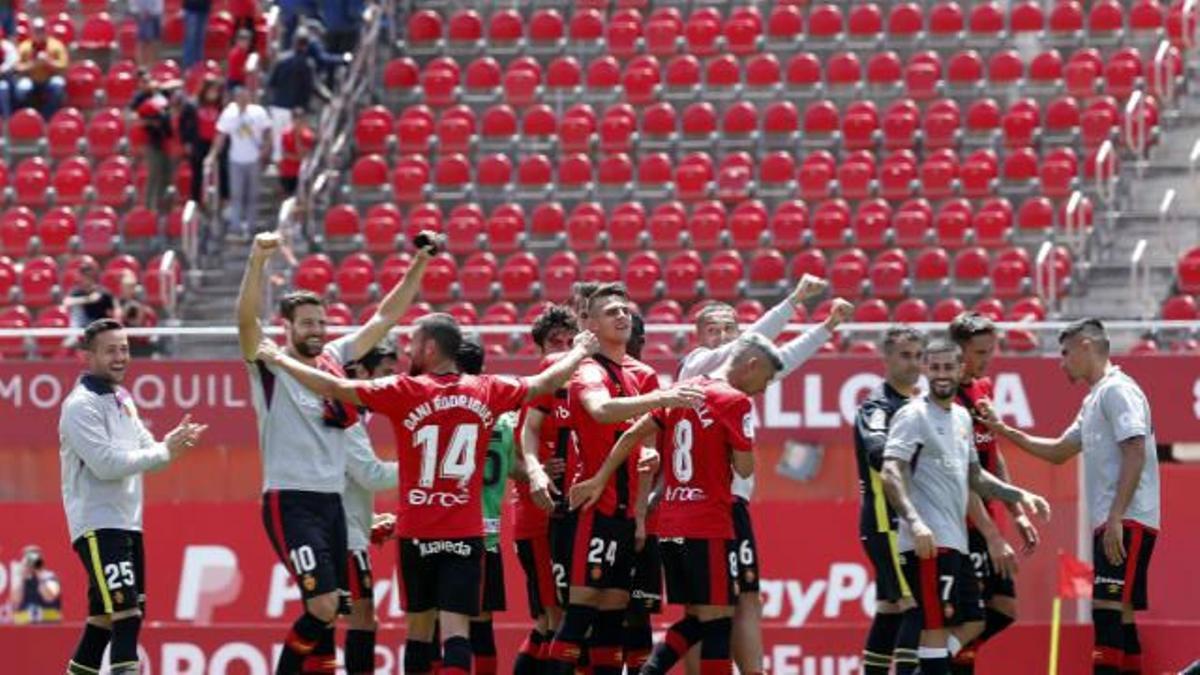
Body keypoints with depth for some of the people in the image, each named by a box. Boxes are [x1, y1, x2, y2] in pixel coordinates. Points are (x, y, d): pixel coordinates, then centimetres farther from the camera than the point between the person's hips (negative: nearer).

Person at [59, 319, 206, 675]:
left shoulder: (122, 399, 15)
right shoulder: (81, 405, -13)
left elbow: (147, 452, 16)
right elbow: (106, 464, -21)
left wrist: (175, 442, -6)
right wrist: (165, 451, -19)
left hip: (127, 524, 9)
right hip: (98, 525, -9)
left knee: (105, 618, 14)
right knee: (126, 615, -18)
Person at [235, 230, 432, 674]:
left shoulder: (335, 358, 12)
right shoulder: (270, 364, -5)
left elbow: (385, 318, 17)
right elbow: (246, 319, -22)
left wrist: (418, 267, 7)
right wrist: (257, 262, -37)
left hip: (332, 501, 7)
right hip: (290, 502, -7)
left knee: (326, 613, 6)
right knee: (324, 607, -17)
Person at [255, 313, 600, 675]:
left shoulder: (404, 392, -6)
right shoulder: (487, 391, 2)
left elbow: (334, 388, -3)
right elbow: (547, 382, 16)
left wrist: (278, 359, 10)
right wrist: (579, 353, 36)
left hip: (417, 533, -1)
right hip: (466, 534, 1)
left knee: (420, 626, 13)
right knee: (456, 628, -7)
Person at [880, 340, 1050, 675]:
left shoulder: (962, 417, 18)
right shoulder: (914, 415, -9)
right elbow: (890, 473, -20)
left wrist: (1019, 495, 19)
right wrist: (914, 521, -33)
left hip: (957, 542, 9)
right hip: (928, 543, -9)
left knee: (972, 623, 13)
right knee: (937, 625, -10)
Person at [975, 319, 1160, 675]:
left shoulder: (1117, 390, -9)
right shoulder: (1094, 400, 22)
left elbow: (1135, 454, -18)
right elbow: (1059, 451, 31)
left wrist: (1116, 517, -23)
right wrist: (1004, 430, 25)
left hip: (1127, 523, -10)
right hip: (1111, 523, 10)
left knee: (1108, 609, -16)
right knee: (1119, 616, 8)